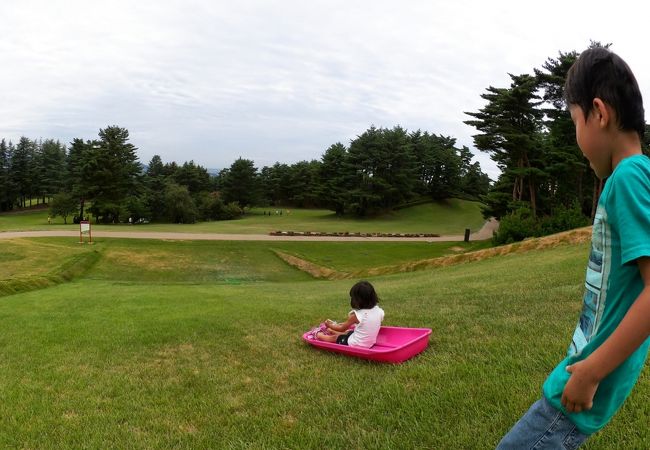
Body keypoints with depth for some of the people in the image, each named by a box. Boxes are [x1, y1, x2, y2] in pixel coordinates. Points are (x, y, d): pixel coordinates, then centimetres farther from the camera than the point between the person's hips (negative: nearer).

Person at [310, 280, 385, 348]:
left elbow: (342, 328, -7)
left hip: (356, 345, -7)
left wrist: (330, 325, 13)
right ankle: (329, 331, 57)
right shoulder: (380, 311, -11)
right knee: (347, 332, 31)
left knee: (334, 337, 19)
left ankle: (318, 334, 46)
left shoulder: (356, 315, -24)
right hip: (370, 344, 7)